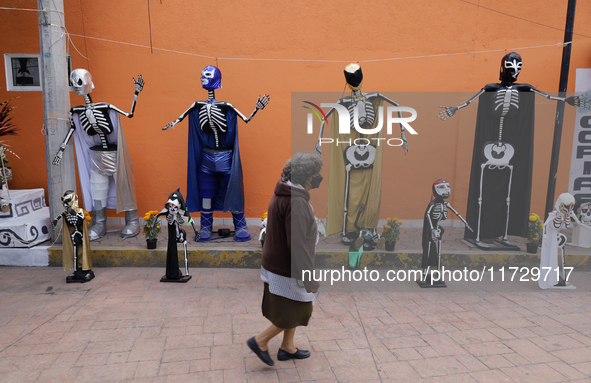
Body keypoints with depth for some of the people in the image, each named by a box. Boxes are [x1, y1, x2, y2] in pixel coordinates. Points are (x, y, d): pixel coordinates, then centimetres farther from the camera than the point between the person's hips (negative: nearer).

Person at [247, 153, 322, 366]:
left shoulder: (281, 194, 5)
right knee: (295, 313, 10)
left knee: (295, 311, 24)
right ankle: (261, 341, 21)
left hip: (275, 265, 10)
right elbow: (298, 245, -28)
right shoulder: (297, 202, -27)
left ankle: (287, 348, 39)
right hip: (287, 271, -10)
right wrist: (309, 279, -21)